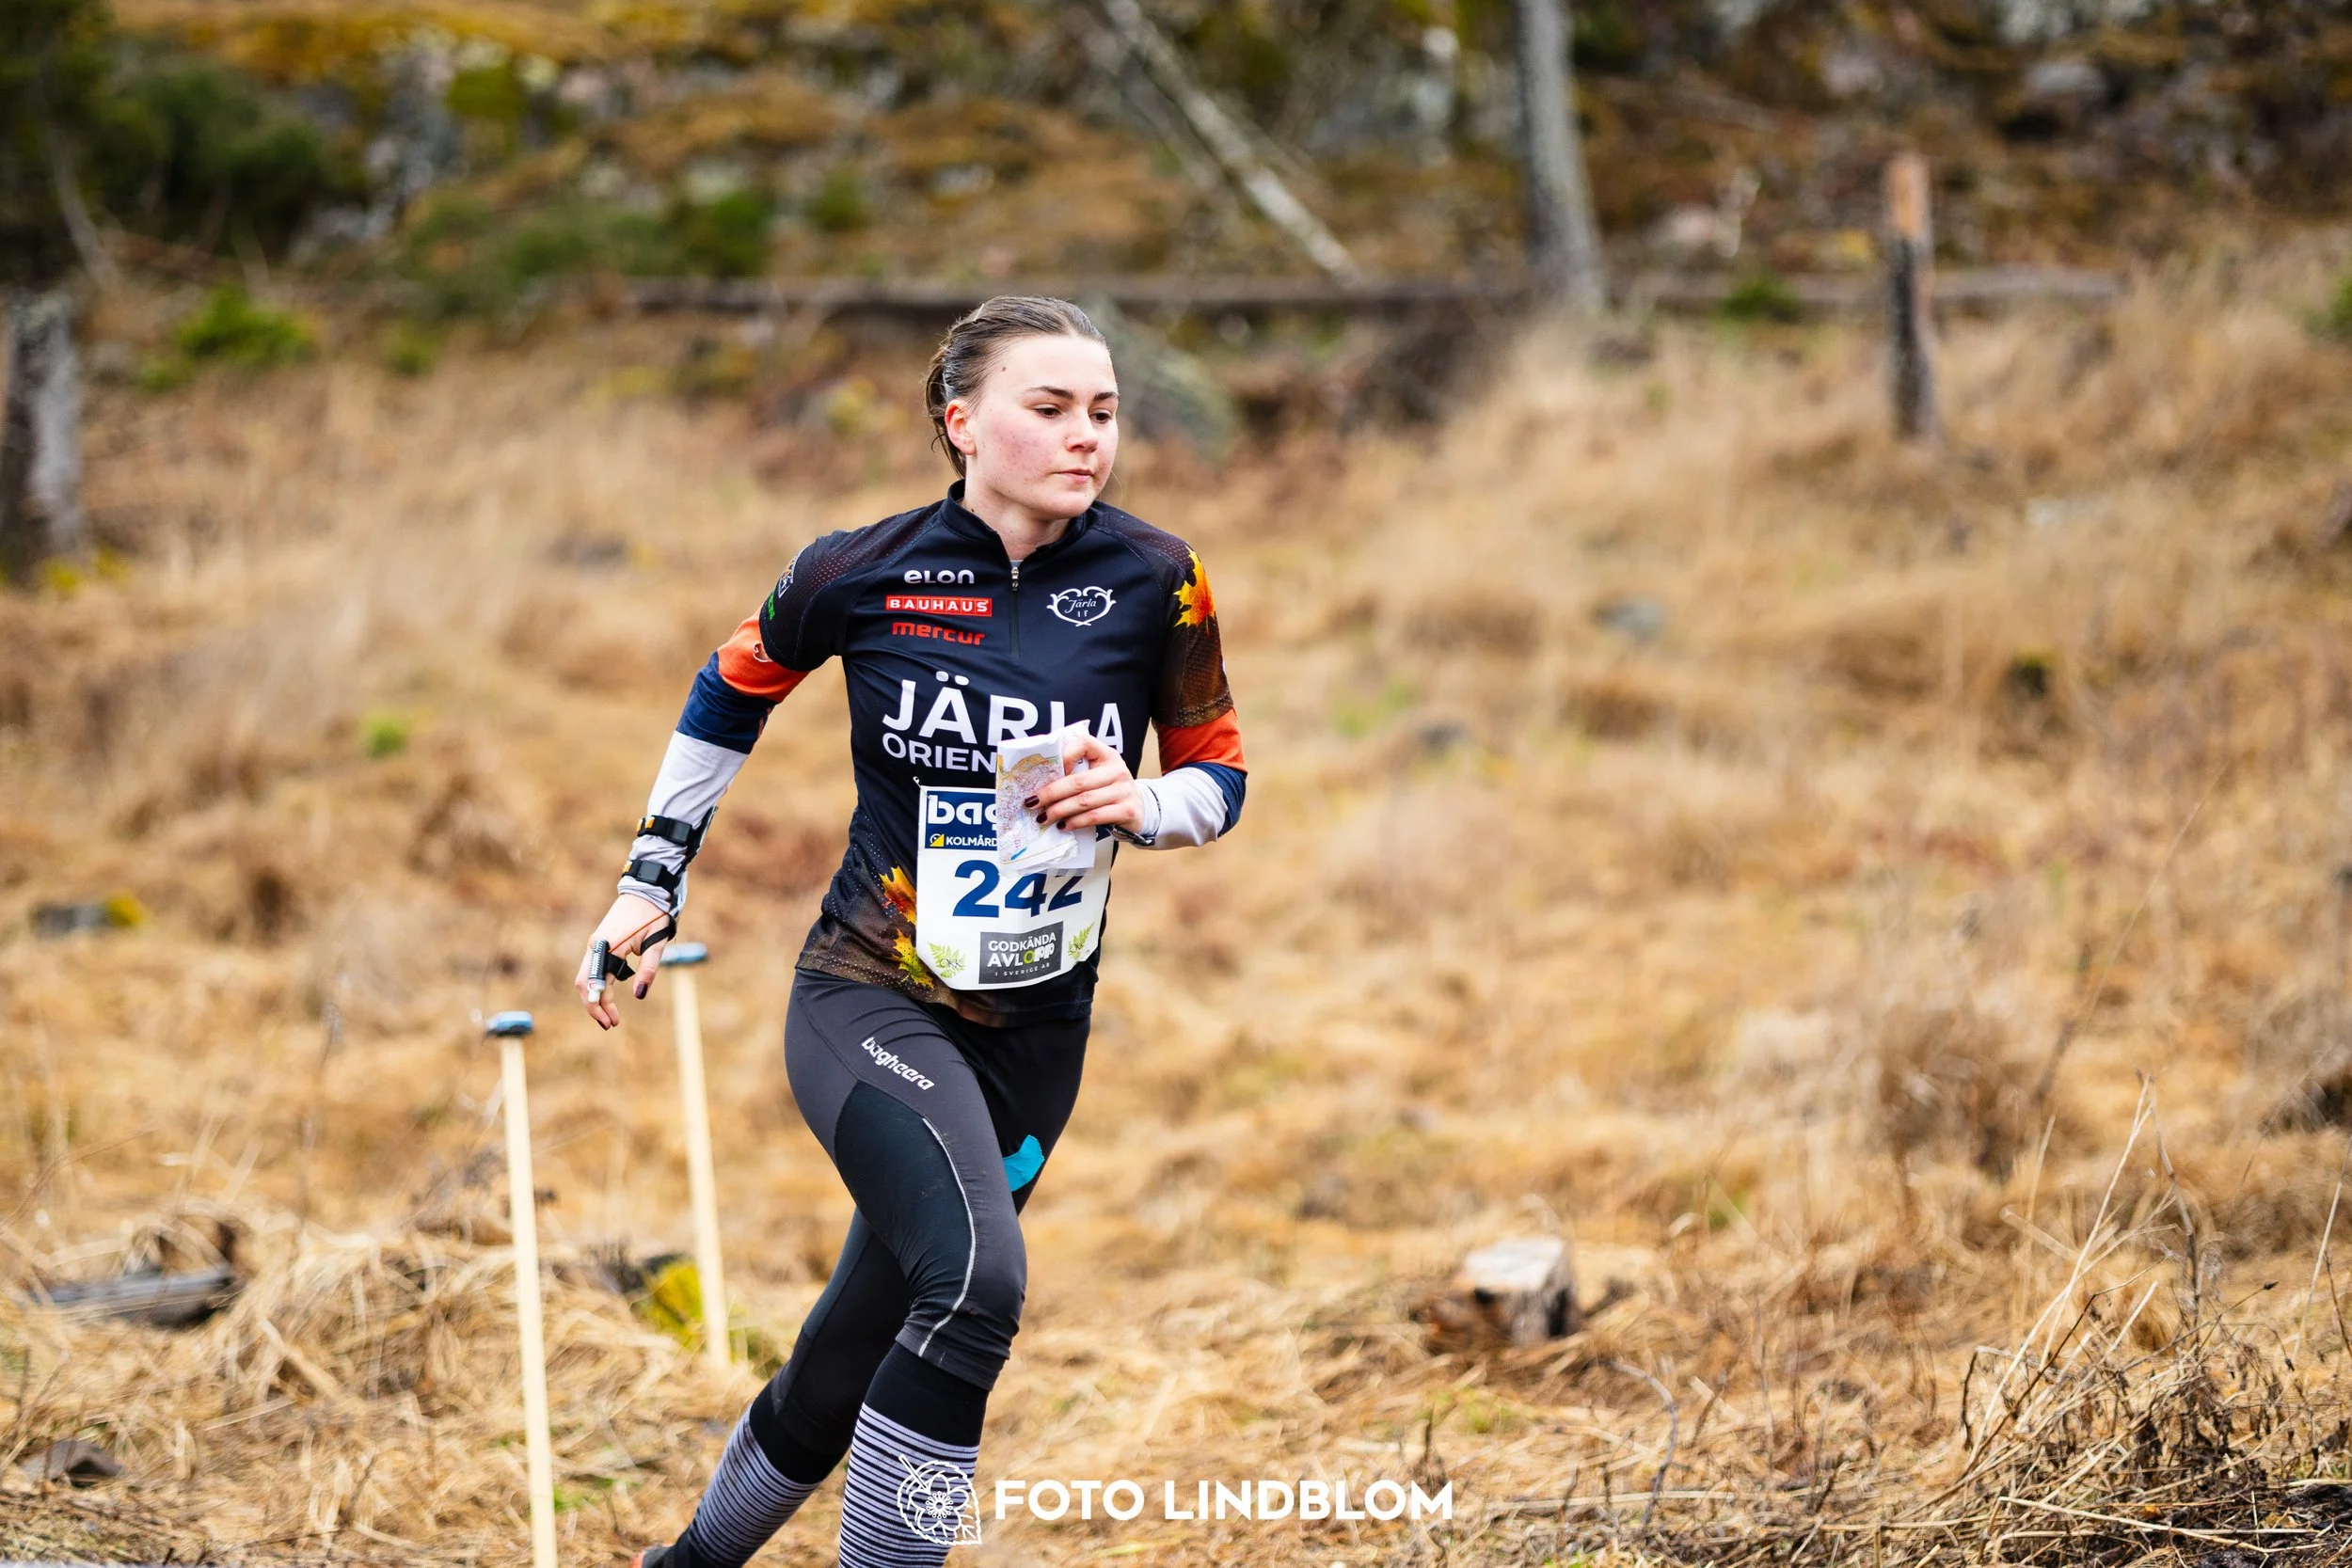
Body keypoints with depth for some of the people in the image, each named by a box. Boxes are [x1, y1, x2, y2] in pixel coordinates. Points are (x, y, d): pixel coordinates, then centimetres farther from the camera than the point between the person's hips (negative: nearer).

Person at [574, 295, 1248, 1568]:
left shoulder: (1154, 582, -6)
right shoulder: (862, 575, -9)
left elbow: (1218, 773, 6)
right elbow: (733, 691, 11)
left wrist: (1137, 806, -16)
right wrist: (650, 880, 10)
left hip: (1037, 1028, 3)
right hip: (870, 998, -3)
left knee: (848, 1365, 11)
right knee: (977, 1278, -30)